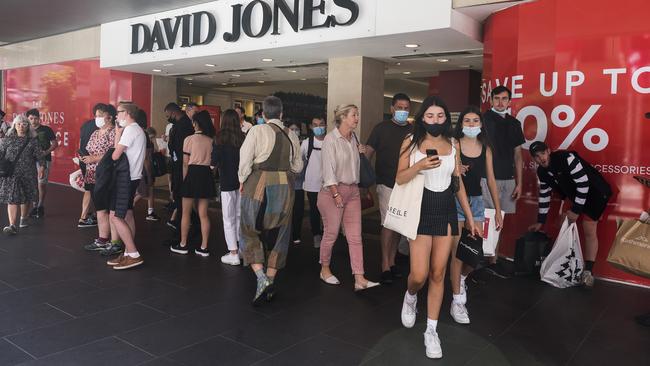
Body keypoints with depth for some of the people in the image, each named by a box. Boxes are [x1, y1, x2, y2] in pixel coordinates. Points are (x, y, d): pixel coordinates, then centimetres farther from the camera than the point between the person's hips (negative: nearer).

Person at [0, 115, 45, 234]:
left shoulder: (33, 141, 5)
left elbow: (39, 156, 4)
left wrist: (41, 167, -6)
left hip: (28, 174, 1)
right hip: (11, 175, -1)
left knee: (26, 198, 12)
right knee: (12, 199, -8)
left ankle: (23, 218, 34)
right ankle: (12, 225, -9)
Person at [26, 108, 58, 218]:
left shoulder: (46, 130, 0)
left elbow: (55, 144, 1)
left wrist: (46, 152, -13)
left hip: (44, 160, -3)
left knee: (42, 183, -4)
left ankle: (40, 206, 8)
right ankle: (35, 206, 14)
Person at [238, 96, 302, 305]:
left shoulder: (257, 131, -7)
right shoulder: (291, 135, 5)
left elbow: (245, 160, -11)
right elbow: (297, 166, 10)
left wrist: (242, 181, 5)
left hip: (259, 185, -3)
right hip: (284, 186, 4)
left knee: (250, 232, 9)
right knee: (278, 234, 14)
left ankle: (261, 278, -6)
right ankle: (271, 281, 20)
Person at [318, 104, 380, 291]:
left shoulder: (354, 138, 11)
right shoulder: (331, 139, -9)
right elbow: (328, 168, -13)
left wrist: (360, 152, 4)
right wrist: (336, 194, -17)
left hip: (353, 190, 6)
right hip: (333, 190, -6)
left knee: (355, 237, 1)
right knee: (331, 233, 4)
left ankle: (360, 279, 1)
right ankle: (325, 270, 26)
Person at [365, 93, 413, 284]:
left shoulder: (413, 131, 7)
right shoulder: (382, 128, -1)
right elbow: (368, 153, -2)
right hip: (386, 184, -4)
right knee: (388, 224, -9)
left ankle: (392, 262, 22)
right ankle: (385, 267, -1)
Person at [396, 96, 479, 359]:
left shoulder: (452, 144, 8)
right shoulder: (411, 142, -2)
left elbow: (458, 181, 13)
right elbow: (400, 179, -5)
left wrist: (469, 215, 13)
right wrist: (420, 165, -23)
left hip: (446, 209, 3)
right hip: (421, 208, -3)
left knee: (438, 274, 6)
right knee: (419, 274, -8)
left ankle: (431, 331, 19)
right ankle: (410, 297, 29)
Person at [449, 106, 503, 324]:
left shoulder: (486, 148, 6)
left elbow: (490, 179, 10)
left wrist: (498, 210, 10)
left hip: (476, 201, 4)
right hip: (455, 200, -4)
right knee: (457, 252, -3)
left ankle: (461, 277, 38)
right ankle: (457, 302, 11)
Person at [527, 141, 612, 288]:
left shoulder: (566, 158, -27)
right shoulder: (542, 172, -2)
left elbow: (584, 183, -26)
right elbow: (544, 195, 8)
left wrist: (576, 210, -22)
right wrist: (540, 221, 10)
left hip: (595, 191, -8)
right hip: (576, 195, 8)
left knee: (589, 230, -11)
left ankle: (588, 271, -6)